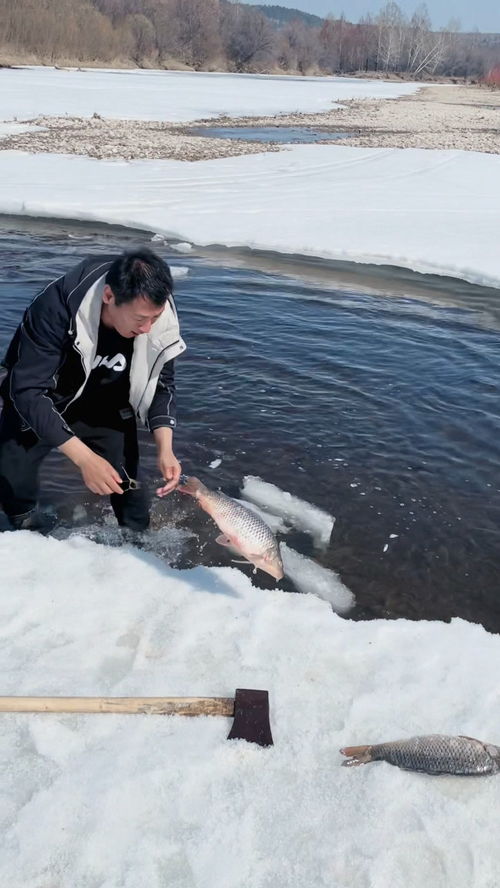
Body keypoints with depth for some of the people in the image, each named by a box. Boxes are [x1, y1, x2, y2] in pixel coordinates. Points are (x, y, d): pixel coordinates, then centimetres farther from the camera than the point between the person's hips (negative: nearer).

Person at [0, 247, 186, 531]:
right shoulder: (56, 307, -37)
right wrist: (84, 457, -45)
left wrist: (166, 448, -26)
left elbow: (162, 385, -10)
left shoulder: (160, 321, -25)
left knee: (128, 485, -2)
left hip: (106, 409, 2)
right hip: (39, 407, -2)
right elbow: (27, 390, -36)